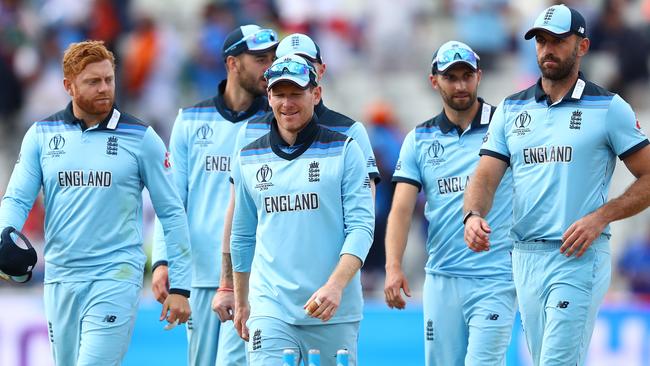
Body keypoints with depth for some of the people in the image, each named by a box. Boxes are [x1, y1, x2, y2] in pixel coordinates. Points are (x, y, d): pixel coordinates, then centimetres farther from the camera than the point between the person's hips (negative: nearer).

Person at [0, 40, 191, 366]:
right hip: (60, 279, 4)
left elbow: (171, 213, 2)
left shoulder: (140, 138, -1)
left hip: (116, 278, -4)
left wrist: (179, 286, -1)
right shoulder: (42, 135, 6)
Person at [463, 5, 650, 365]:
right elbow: (485, 178, 5)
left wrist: (601, 216, -15)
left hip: (579, 257, -5)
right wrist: (474, 216, -17)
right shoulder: (511, 109, 12)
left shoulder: (608, 108, 0)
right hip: (525, 255, 5)